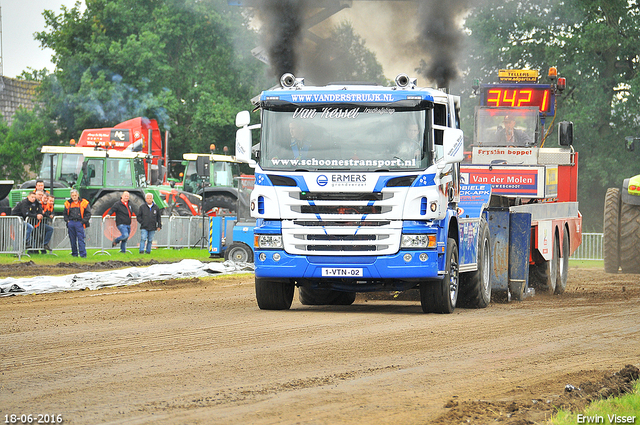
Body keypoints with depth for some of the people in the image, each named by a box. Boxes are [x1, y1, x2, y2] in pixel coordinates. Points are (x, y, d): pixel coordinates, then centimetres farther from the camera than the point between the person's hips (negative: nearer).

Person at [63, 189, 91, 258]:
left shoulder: (83, 203, 3)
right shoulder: (68, 203, 12)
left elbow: (88, 213, 3)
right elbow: (64, 213, 22)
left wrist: (83, 221, -7)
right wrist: (67, 220, 5)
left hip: (79, 223, -4)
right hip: (71, 223, 4)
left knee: (81, 239, -10)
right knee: (72, 239, 6)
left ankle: (83, 254, -11)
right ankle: (74, 253, 16)